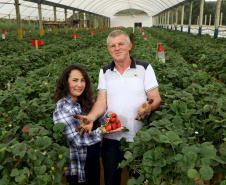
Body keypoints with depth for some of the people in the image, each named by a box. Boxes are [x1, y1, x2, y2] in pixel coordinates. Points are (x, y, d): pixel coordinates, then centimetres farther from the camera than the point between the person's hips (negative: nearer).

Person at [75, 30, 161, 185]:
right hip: (112, 138, 2)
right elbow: (101, 101, -3)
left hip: (140, 138, -1)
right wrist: (90, 117, -23)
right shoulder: (105, 72, 4)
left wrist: (149, 107, -30)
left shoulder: (145, 68, -2)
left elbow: (156, 98, -6)